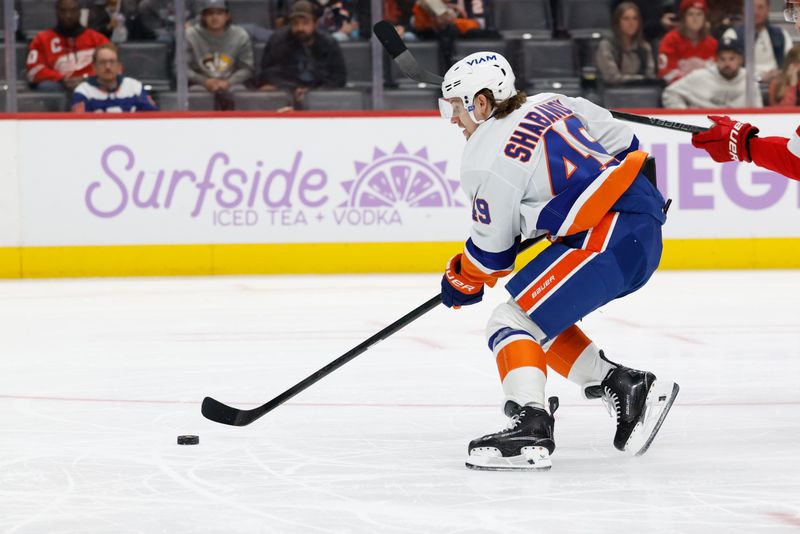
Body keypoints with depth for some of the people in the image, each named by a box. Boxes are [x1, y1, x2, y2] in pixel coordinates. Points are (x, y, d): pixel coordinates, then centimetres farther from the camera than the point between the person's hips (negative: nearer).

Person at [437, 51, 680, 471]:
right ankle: (626, 387, 17)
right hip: (644, 221, 10)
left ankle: (530, 430, -22)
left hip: (608, 239, -10)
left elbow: (492, 249, -2)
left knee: (513, 322, -8)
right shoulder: (549, 105, 12)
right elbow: (619, 140, 20)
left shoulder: (489, 160, -11)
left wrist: (462, 283, 17)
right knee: (541, 319, 19)